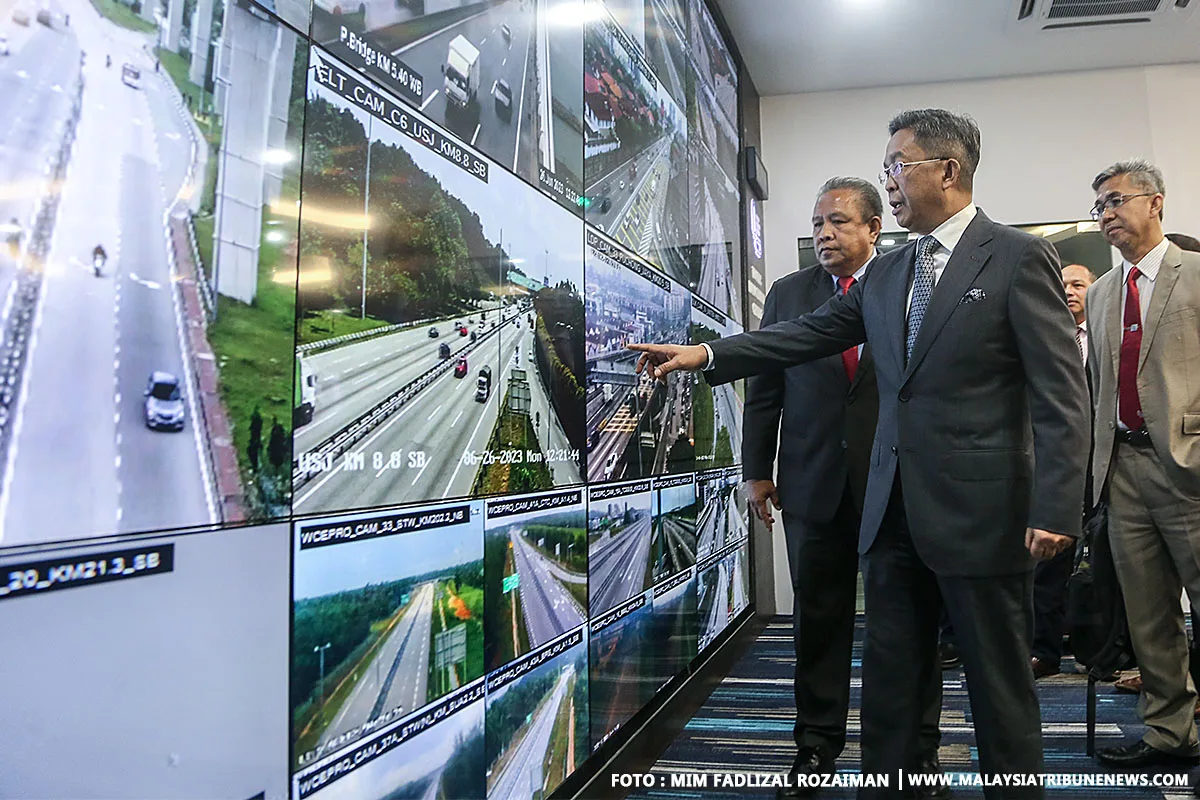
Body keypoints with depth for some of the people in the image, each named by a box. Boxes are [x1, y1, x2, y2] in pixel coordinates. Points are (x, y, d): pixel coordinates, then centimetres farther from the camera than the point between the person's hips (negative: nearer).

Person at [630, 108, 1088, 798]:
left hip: (981, 509, -6)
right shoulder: (886, 273, 14)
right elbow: (806, 335, 13)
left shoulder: (1018, 257, -6)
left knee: (1001, 688, 8)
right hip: (894, 509, 6)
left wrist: (1056, 510, -16)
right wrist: (707, 354, 5)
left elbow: (1062, 394, -10)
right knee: (889, 677, 15)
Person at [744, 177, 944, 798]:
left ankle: (917, 745, 26)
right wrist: (757, 470, 4)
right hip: (813, 483, 2)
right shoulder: (788, 294, 9)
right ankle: (818, 743, 25)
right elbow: (764, 390, 8)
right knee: (818, 615, 10)